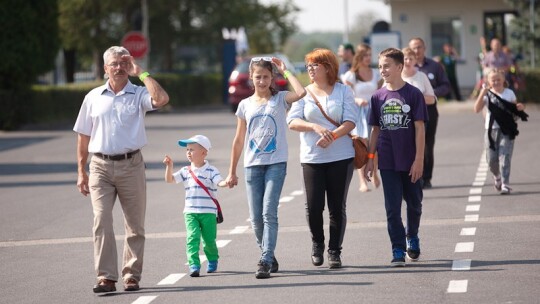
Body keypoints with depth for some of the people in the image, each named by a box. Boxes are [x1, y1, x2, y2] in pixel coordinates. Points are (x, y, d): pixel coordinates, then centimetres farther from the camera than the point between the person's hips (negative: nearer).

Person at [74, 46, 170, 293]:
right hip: (100, 167, 1)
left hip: (131, 165, 0)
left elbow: (161, 99, -21)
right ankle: (106, 278, -13)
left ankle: (132, 275, 14)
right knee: (102, 222, -11)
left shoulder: (138, 94, 2)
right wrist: (81, 172, 8)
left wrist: (141, 73, -11)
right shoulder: (93, 97, 9)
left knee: (135, 225, 5)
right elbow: (83, 136, 12)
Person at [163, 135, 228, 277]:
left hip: (208, 212, -2)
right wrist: (169, 166, -7)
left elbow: (219, 182, -16)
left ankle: (212, 261, 30)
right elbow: (170, 179, 8)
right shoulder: (186, 171, 11)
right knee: (192, 238, -13)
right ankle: (194, 265, -18)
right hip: (190, 212, 3)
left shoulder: (211, 171, -2)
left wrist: (227, 183, -39)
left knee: (209, 240, 4)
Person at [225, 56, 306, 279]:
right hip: (252, 166, 3)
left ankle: (265, 261, -16)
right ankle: (269, 257, 20)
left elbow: (301, 92, -20)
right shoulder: (245, 105, 10)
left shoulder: (280, 99, 2)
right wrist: (232, 172, 14)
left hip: (276, 163, -3)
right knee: (256, 218, 3)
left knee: (269, 213, -14)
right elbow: (239, 140, 14)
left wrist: (285, 71, -8)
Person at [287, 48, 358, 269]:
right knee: (313, 206, -4)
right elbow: (292, 121, -2)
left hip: (340, 157, -1)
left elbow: (350, 121, -5)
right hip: (311, 158, 1)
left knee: (337, 207, 1)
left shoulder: (343, 91, 3)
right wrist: (315, 127, -19)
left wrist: (333, 135, -22)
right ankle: (317, 244, 20)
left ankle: (334, 251, 12)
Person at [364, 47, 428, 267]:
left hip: (410, 161, -2)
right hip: (387, 162, 2)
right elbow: (375, 130, 9)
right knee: (392, 207, -2)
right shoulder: (378, 97, 3)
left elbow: (419, 128, -7)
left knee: (414, 203, 13)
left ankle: (412, 237, 37)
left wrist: (419, 160, -11)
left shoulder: (413, 94, -7)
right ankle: (398, 250, 1)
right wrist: (370, 159, 6)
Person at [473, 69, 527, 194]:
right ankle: (497, 176, 32)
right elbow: (477, 109, -10)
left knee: (504, 157, -11)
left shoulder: (509, 93, 6)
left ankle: (505, 184, -11)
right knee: (492, 159, 1)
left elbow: (515, 108, 17)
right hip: (491, 130, 1)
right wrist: (482, 94, -20)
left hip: (506, 130, -1)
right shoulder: (487, 95, 2)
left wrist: (520, 107, -7)